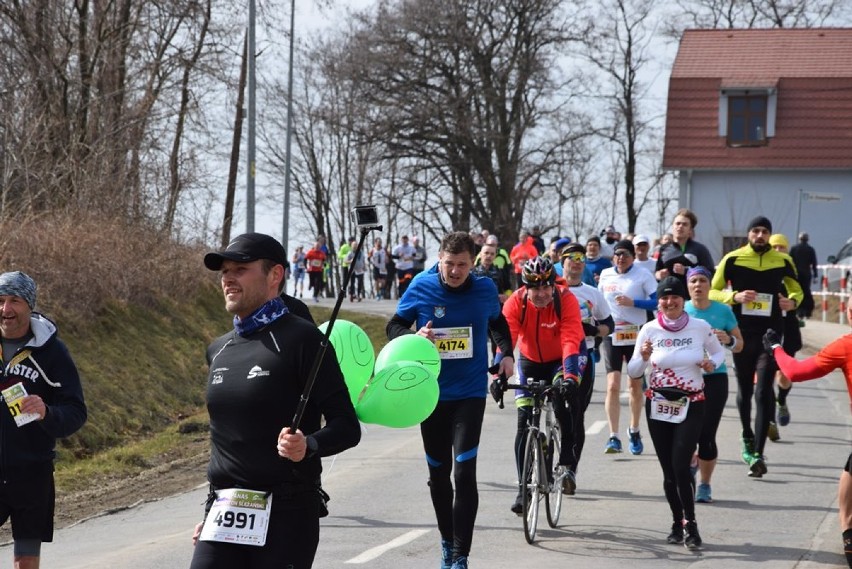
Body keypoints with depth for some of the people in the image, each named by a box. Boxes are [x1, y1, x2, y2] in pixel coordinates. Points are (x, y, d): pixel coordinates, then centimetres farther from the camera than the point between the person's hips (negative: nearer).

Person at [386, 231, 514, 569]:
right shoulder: (422, 287, -7)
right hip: (432, 393, 1)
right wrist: (415, 336, -20)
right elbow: (394, 327, 1)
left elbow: (498, 322, 18)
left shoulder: (485, 289, -3)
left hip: (470, 393, -1)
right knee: (438, 475, 12)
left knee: (464, 474, -13)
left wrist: (507, 353, 2)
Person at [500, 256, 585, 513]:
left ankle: (567, 464, -16)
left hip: (562, 358, -2)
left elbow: (571, 340, -36)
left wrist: (570, 376, -49)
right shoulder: (515, 302, -23)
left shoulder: (566, 299, -27)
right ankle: (524, 488, 3)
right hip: (530, 360, 2)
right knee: (524, 423, -5)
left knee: (563, 399, -31)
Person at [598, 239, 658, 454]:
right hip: (611, 334, 2)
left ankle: (634, 431, 28)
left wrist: (632, 302, -19)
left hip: (636, 335, -2)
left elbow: (656, 302, -9)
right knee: (613, 385, -10)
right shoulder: (605, 275, 8)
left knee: (635, 384, 10)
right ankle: (613, 437, -13)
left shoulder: (643, 275, -4)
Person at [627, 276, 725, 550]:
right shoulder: (650, 330, -3)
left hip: (691, 405, -2)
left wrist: (712, 363, -8)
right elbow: (633, 373, 1)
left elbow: (718, 352, 14)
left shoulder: (700, 327, -4)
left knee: (681, 466, -15)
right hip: (658, 406, 2)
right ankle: (678, 522, 20)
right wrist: (643, 357, -20)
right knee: (669, 470, 6)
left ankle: (690, 523, -4)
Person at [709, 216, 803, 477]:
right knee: (744, 390, 14)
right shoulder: (732, 259, 0)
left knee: (764, 392, -11)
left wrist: (793, 302, -5)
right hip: (742, 334, 1)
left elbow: (796, 288, 18)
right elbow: (713, 291, 4)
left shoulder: (783, 261, 4)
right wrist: (734, 296, -14)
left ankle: (758, 453, -15)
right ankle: (748, 439, 37)